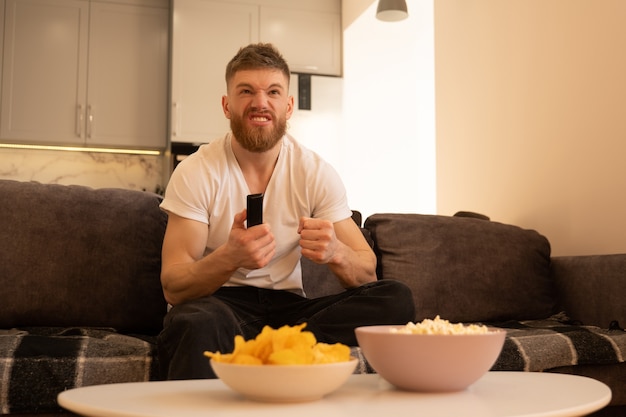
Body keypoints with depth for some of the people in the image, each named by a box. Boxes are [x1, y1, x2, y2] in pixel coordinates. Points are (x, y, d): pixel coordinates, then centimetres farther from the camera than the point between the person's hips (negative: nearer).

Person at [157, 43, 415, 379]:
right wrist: (230, 257, -35)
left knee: (396, 299, -21)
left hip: (287, 305, 5)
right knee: (198, 323, -41)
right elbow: (172, 286, -13)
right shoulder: (195, 173, -7)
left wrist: (335, 252, -26)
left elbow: (367, 271, -2)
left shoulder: (316, 173, 0)